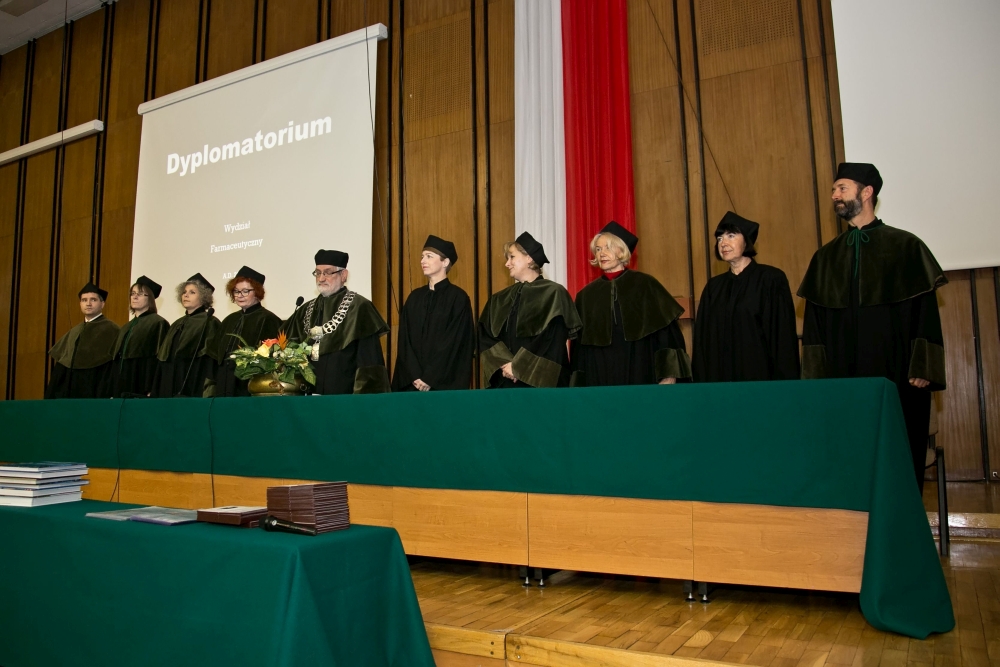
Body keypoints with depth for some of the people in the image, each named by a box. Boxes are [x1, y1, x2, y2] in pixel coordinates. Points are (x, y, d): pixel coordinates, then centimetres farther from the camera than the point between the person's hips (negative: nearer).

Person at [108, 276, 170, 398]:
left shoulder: (158, 324, -7)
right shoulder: (126, 328, 19)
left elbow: (160, 359, -14)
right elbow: (116, 359, 19)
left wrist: (153, 391, -21)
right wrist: (113, 392, 13)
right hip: (121, 390, 8)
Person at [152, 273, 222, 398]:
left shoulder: (210, 323, -5)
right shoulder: (177, 325, 17)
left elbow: (211, 363, -13)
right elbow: (164, 359, 19)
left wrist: (207, 395, -21)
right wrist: (158, 391, 13)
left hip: (195, 391, -7)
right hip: (169, 390, 7)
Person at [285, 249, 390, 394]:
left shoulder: (359, 307, -9)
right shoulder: (306, 310, 11)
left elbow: (370, 361, -13)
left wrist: (363, 397, -17)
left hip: (346, 395, -5)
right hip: (310, 392, 6)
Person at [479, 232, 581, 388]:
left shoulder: (554, 293, -3)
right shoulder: (499, 300, 13)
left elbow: (554, 341, -12)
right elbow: (484, 337, 5)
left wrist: (518, 366, -12)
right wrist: (503, 364, -11)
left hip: (540, 380, -4)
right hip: (503, 381, 4)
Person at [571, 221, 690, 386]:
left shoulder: (646, 285, 2)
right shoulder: (586, 295, 9)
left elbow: (666, 330, -3)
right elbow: (580, 345, 9)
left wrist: (669, 375, -12)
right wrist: (579, 384, 2)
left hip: (642, 375, -2)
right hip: (600, 378, 2)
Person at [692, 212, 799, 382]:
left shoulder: (772, 279, -3)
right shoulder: (713, 287, 10)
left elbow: (784, 336, -7)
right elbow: (704, 339, 9)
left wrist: (784, 380, -12)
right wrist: (702, 379, 1)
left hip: (761, 374, -4)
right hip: (720, 376, 4)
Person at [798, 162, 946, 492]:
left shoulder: (905, 246, 3)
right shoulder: (825, 257, 13)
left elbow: (925, 311, -2)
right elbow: (813, 320, 10)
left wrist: (923, 368, -12)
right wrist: (816, 376, 2)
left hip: (897, 378, -3)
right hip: (842, 380, 3)